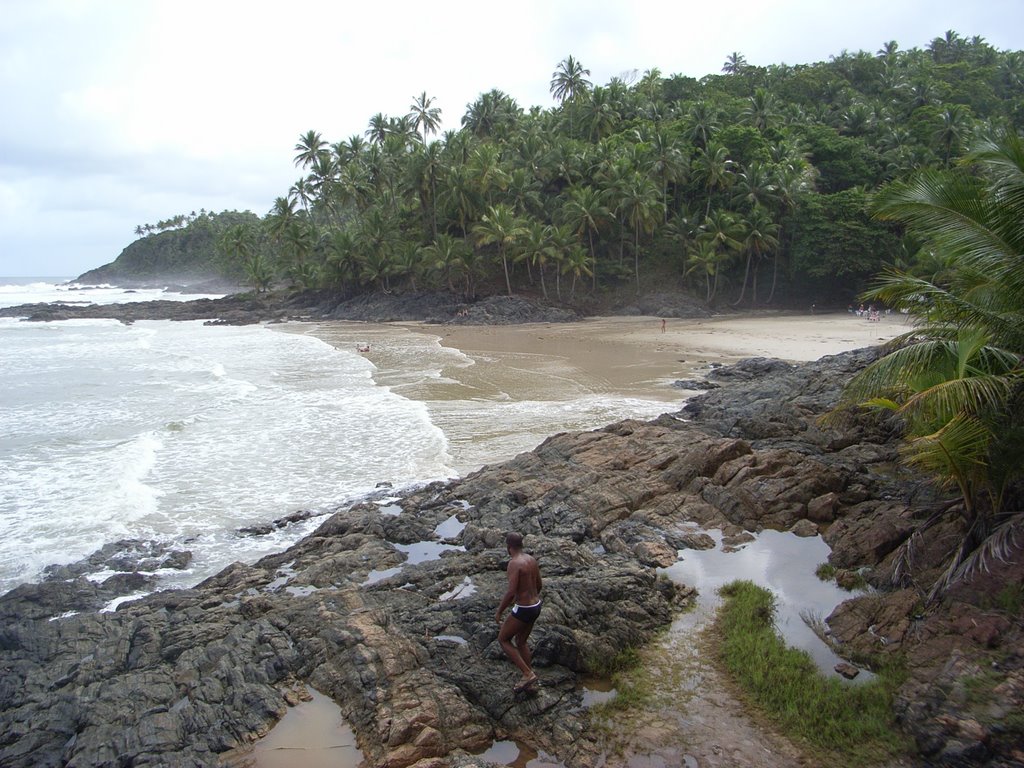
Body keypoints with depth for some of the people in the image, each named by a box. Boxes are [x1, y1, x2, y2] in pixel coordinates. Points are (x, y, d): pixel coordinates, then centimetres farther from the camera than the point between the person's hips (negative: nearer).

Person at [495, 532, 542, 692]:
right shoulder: (532, 559, 4)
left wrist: (499, 611, -13)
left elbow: (511, 592, -28)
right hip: (535, 606, 9)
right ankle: (528, 679, 32)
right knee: (520, 641, 25)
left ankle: (528, 674, 7)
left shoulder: (514, 563, -23)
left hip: (523, 611, -8)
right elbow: (538, 585, 14)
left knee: (503, 639, 11)